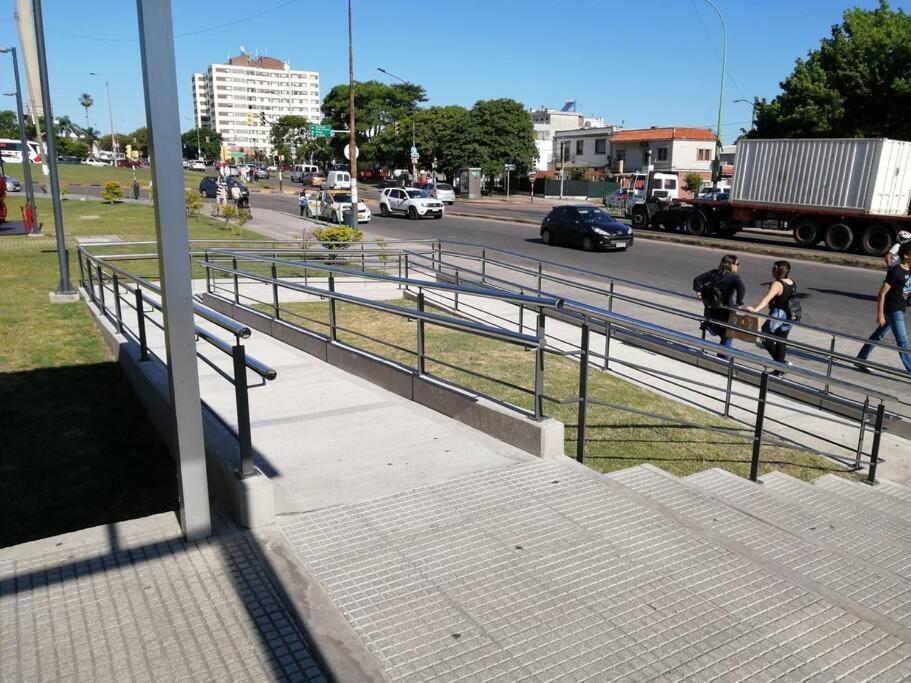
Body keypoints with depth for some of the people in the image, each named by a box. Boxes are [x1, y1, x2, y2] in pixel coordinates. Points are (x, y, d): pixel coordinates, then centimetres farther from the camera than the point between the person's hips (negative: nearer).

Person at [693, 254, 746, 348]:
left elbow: (697, 280, 3)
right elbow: (742, 288, -32)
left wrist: (698, 291, 16)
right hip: (725, 313, -5)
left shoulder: (713, 273, 1)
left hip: (710, 312, 5)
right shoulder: (734, 277, -15)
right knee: (728, 338, 12)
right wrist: (739, 303, -22)